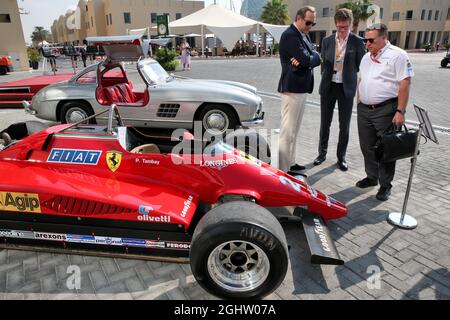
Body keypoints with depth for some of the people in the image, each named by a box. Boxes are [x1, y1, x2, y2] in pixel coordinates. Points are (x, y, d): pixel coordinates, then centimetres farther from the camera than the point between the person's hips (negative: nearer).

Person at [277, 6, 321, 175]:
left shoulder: (305, 36, 18)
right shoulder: (290, 35, -12)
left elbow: (316, 58, 6)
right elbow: (306, 60, -21)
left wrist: (305, 60, -12)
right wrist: (308, 59, 0)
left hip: (301, 88, 10)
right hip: (292, 88, -10)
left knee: (294, 130, 15)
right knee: (287, 131, -6)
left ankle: (290, 163, 25)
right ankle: (283, 169, 0)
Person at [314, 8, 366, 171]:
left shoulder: (357, 42, -3)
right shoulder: (327, 41, 4)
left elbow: (360, 66, 2)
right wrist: (326, 78, 5)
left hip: (347, 88, -2)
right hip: (328, 86, 2)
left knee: (344, 125, 5)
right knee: (325, 123, 9)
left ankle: (341, 157, 18)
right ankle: (322, 153, 25)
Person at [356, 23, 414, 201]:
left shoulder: (397, 55, -8)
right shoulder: (366, 57, 14)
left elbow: (405, 84, -13)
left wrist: (400, 111, -18)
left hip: (386, 110, -7)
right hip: (364, 110, 7)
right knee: (367, 147, 13)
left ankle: (385, 185, 14)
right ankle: (371, 177, 30)